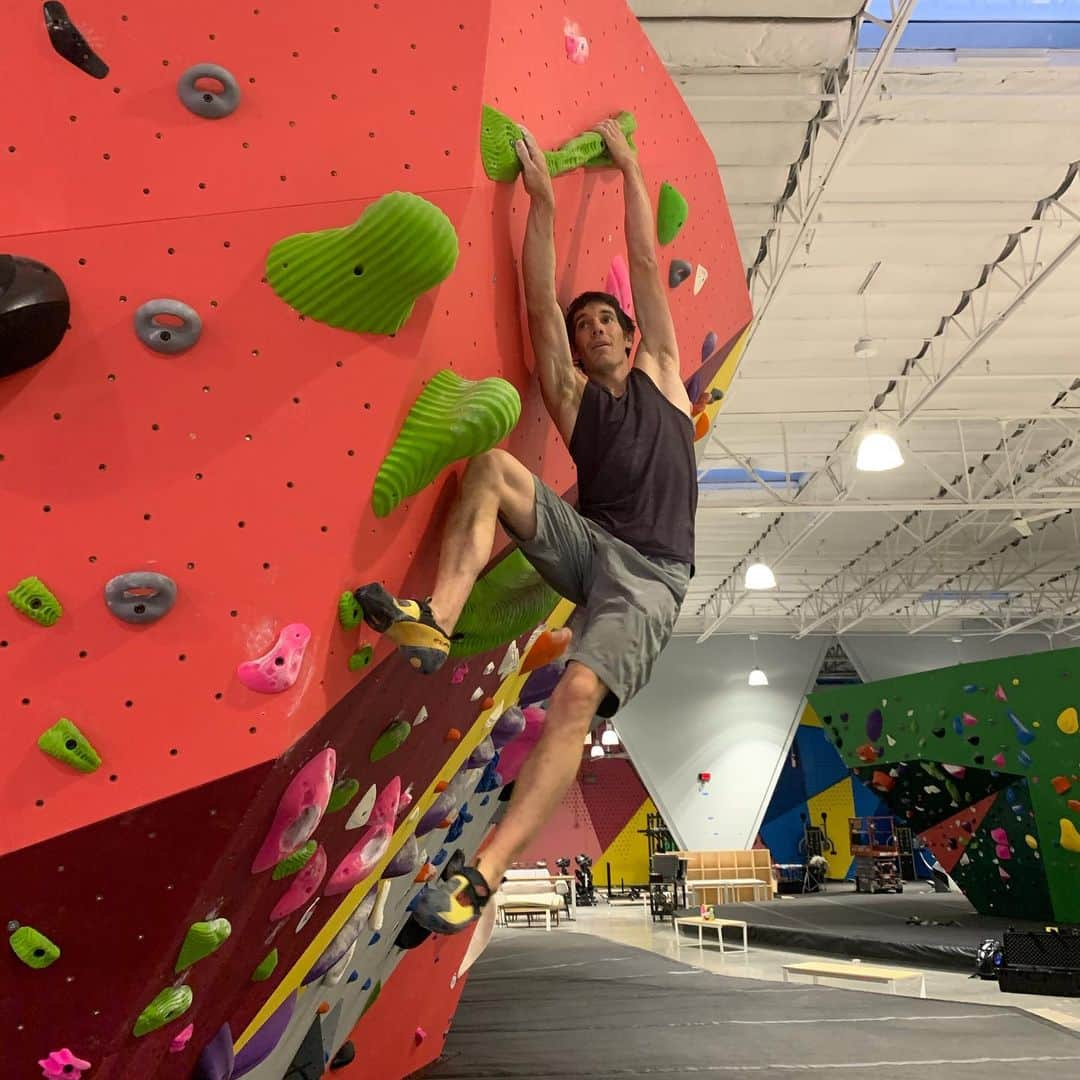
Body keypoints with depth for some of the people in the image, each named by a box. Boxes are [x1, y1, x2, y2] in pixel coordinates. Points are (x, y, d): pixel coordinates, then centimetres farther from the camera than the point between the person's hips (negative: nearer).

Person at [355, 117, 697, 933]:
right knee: (492, 466, -20)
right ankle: (434, 623, -32)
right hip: (588, 544, 3)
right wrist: (543, 200, 11)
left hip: (650, 576, -2)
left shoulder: (660, 377, 16)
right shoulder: (573, 397, 17)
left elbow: (647, 264, 17)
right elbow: (541, 305, 10)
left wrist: (628, 165, 22)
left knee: (579, 692, -29)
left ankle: (484, 875, -29)